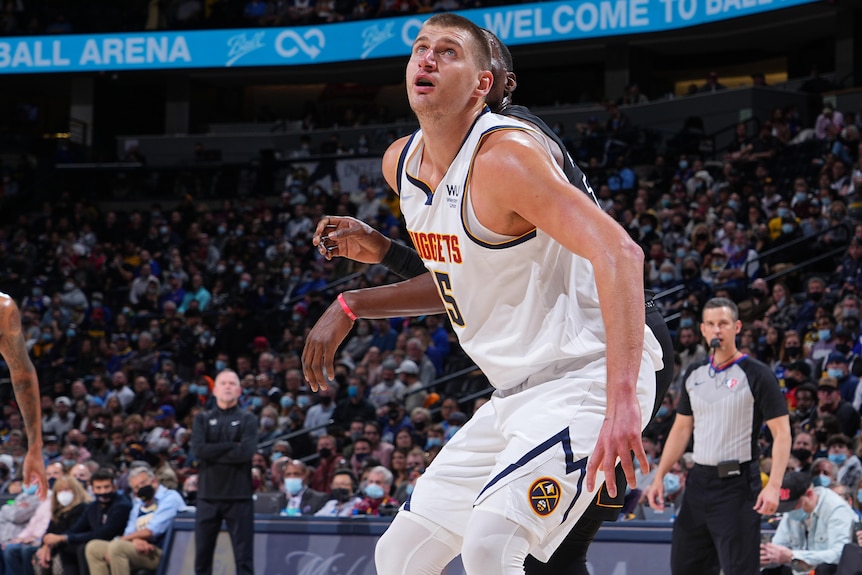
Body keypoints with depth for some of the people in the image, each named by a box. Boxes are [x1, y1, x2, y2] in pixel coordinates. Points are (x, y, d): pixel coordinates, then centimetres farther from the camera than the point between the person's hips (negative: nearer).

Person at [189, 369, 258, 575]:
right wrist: (232, 446, -10)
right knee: (202, 556, 6)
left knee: (244, 557, -2)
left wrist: (212, 453, -8)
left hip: (239, 496, -2)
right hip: (208, 495, 2)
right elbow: (197, 450, -7)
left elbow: (246, 452, -12)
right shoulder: (202, 419, 10)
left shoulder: (248, 419, 5)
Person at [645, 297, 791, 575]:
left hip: (737, 484, -6)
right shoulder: (694, 374, 11)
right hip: (699, 481, 7)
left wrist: (774, 485, -21)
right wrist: (659, 477, 12)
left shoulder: (756, 374, -7)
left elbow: (782, 432, -10)